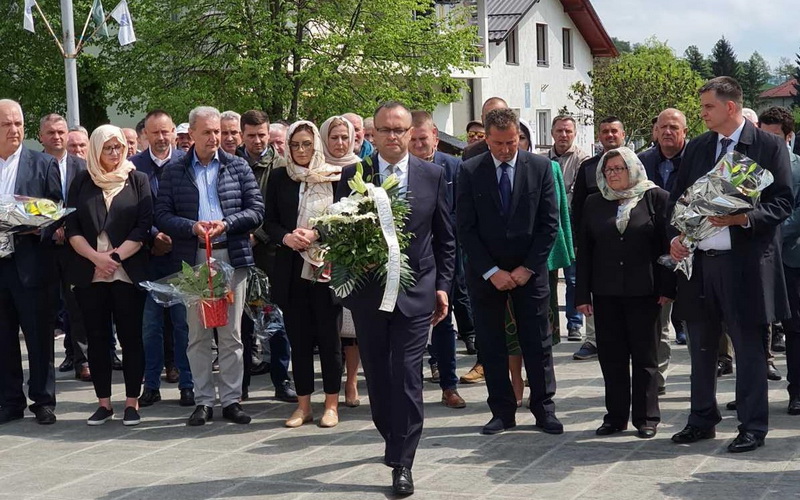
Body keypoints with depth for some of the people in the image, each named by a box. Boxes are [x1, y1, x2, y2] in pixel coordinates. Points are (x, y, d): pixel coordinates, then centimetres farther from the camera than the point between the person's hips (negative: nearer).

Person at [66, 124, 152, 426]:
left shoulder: (137, 180, 5)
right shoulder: (82, 182, 9)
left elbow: (144, 226, -3)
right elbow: (72, 227, 4)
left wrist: (116, 257, -12)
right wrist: (96, 257, -11)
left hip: (128, 272, -2)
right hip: (89, 273, 2)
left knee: (130, 336, -1)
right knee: (97, 338, 5)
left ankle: (132, 402, 6)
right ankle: (103, 403, 12)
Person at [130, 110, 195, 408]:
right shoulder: (134, 166, 3)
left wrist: (174, 239, -8)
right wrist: (153, 237, -10)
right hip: (149, 256, 1)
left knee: (183, 322, 3)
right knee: (150, 324, 7)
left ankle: (187, 384, 12)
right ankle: (151, 385, 16)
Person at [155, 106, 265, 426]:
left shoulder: (238, 167, 7)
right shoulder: (175, 171, 6)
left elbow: (256, 210, 2)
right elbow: (162, 216, 1)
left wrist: (225, 224, -12)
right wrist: (193, 227, -14)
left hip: (232, 256, 0)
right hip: (192, 258, 0)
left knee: (231, 334, 2)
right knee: (197, 334, 4)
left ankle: (231, 400, 10)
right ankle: (203, 401, 13)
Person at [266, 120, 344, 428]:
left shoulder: (334, 177, 1)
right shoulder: (279, 178, 8)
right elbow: (269, 222, 9)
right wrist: (286, 237, -11)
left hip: (326, 267, -2)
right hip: (292, 268, 2)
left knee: (329, 336, 2)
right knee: (299, 338, 7)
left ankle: (331, 404, 11)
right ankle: (303, 405, 15)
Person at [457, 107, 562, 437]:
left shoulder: (540, 167, -2)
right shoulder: (470, 172, -3)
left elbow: (549, 224, -1)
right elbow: (466, 229, -4)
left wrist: (528, 268, -8)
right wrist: (491, 271, -10)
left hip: (529, 271, 0)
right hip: (485, 272, 0)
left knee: (538, 343, 3)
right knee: (491, 346, 4)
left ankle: (544, 409, 13)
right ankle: (502, 412, 12)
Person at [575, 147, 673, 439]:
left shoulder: (656, 198, 0)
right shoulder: (594, 204, 9)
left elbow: (669, 244, -3)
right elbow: (584, 250, 8)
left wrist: (667, 287, -10)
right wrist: (582, 294, 2)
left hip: (643, 292, -3)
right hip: (606, 293, 3)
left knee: (644, 356, 6)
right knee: (611, 357, 6)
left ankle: (646, 417, 14)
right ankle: (615, 416, 16)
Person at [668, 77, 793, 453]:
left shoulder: (769, 146, -3)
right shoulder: (696, 148, 12)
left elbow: (783, 202, -7)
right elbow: (677, 199, 15)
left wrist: (745, 218, -21)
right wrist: (675, 235, -1)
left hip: (745, 263, -5)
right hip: (698, 261, 5)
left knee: (749, 350, 2)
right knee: (701, 348, 14)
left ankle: (752, 428, 12)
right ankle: (702, 421, 26)